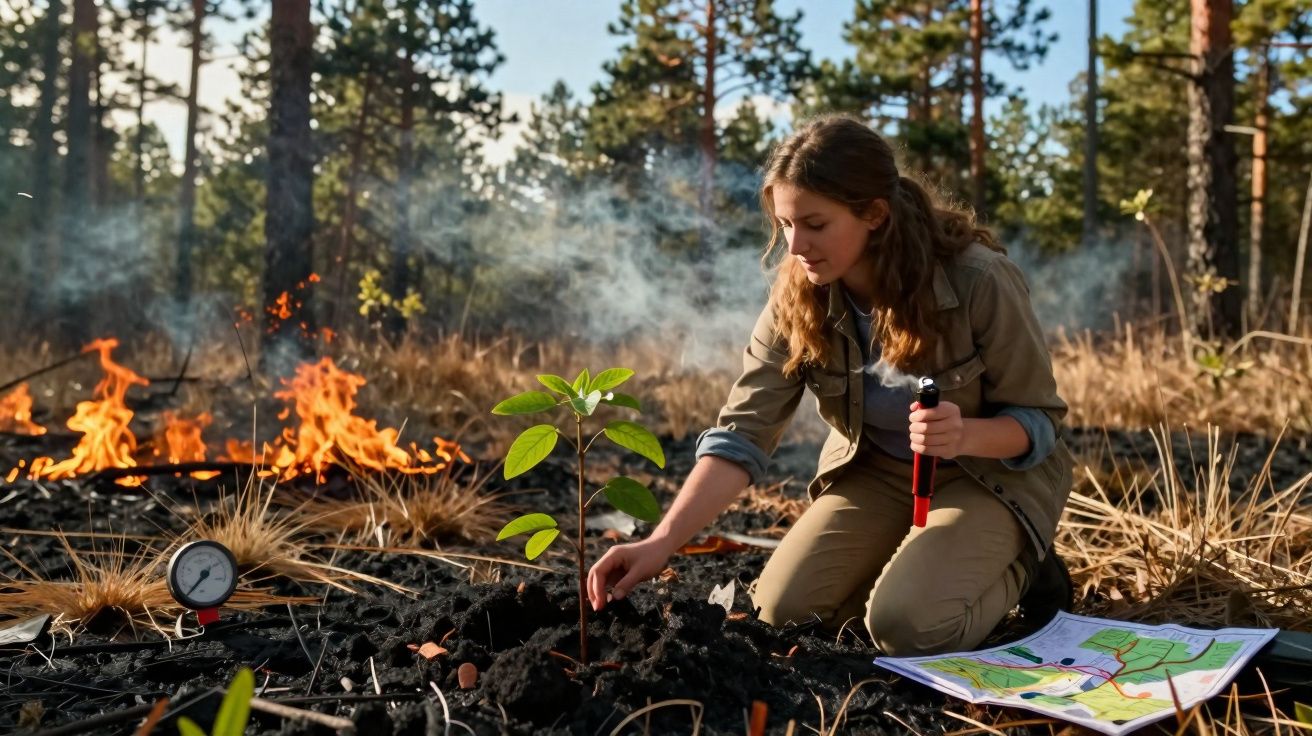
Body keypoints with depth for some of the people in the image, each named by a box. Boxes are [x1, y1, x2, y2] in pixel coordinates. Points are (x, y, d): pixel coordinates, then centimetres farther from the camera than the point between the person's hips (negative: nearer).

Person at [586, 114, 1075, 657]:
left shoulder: (977, 280, -28)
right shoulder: (796, 297, -17)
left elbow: (1039, 419, -17)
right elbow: (743, 431, -22)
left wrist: (965, 434, -40)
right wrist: (662, 542, -34)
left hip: (991, 473, -4)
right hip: (876, 472, 4)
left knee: (908, 626, -25)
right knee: (783, 609, -11)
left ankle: (1017, 572, 7)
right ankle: (916, 565, 14)